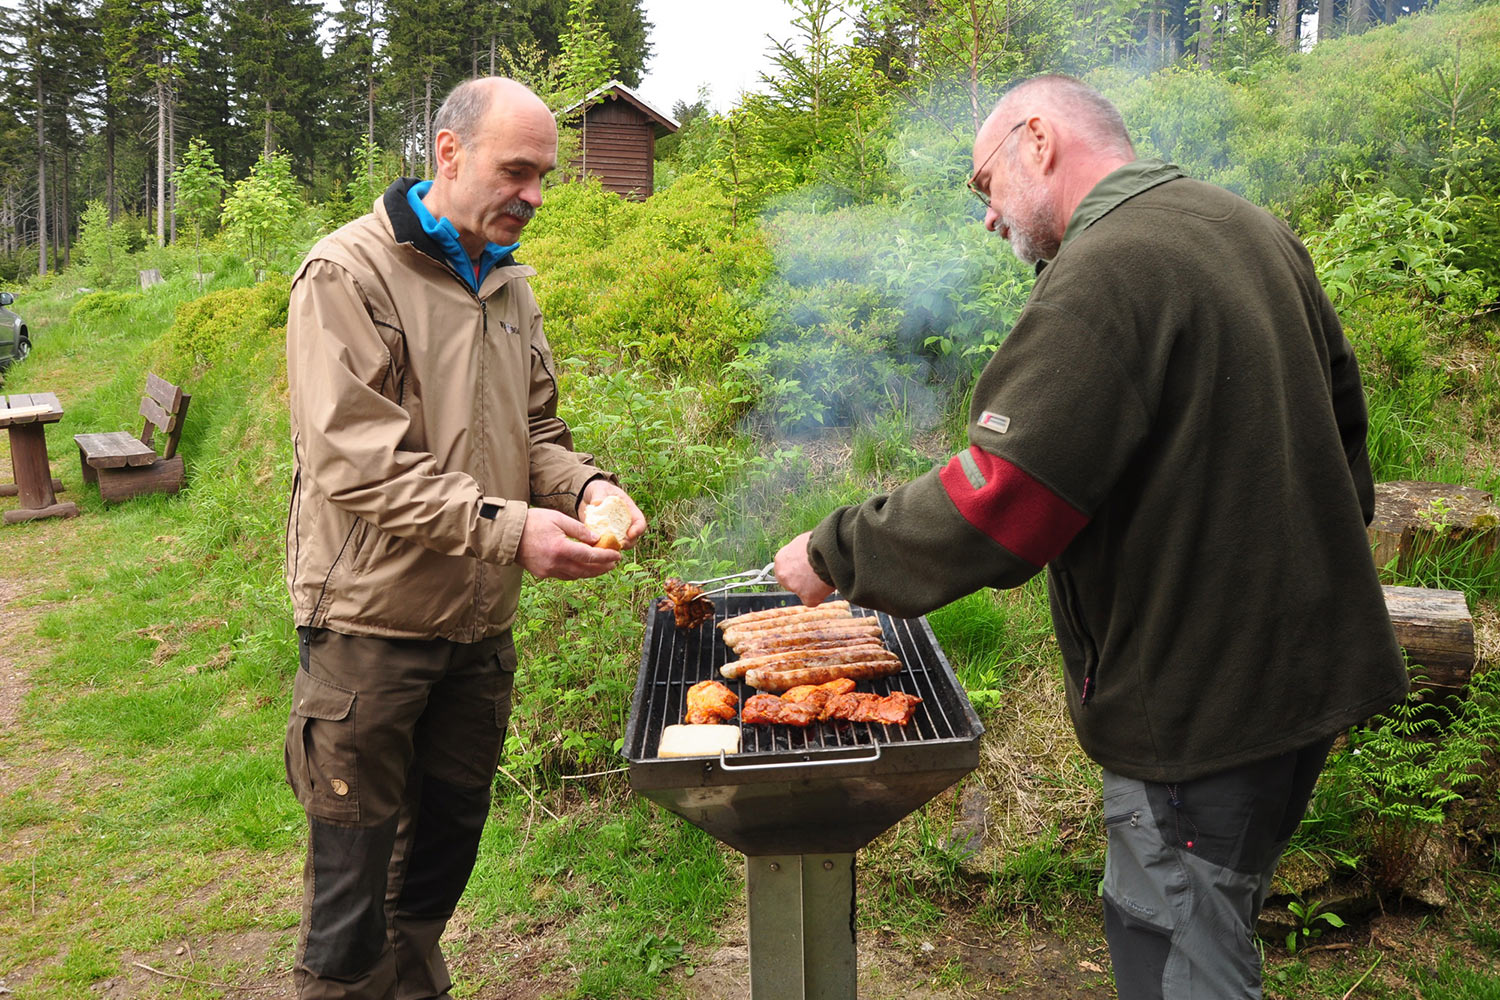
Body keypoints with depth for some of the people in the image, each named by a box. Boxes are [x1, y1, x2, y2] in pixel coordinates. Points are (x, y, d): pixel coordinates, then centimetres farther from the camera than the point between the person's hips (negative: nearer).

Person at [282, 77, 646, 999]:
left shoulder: (510, 283, 10)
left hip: (481, 621, 7)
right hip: (373, 619, -6)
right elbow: (354, 462, -20)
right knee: (355, 861, 5)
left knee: (451, 832, 18)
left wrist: (584, 485, -6)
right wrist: (505, 527, -27)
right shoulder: (350, 274, -12)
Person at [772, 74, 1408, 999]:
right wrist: (1325, 547, 29)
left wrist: (835, 552, -12)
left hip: (1202, 697, -10)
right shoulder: (1252, 229, 10)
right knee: (1153, 916, 23)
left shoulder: (1104, 273, -21)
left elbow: (997, 505, -26)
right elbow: (1343, 410, 18)